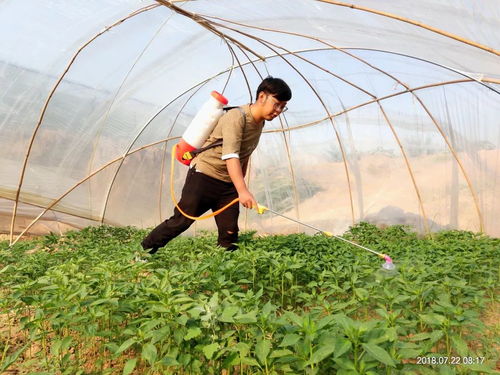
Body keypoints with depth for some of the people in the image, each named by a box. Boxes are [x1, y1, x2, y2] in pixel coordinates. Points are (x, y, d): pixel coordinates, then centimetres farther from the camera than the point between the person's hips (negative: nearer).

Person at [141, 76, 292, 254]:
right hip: (203, 175, -7)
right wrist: (243, 190, -41)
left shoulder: (260, 123, 7)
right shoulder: (236, 116, -19)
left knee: (229, 233, 0)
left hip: (228, 184, 8)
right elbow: (230, 155, -32)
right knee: (181, 221, -3)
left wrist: (240, 184, 21)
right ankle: (144, 250, 14)